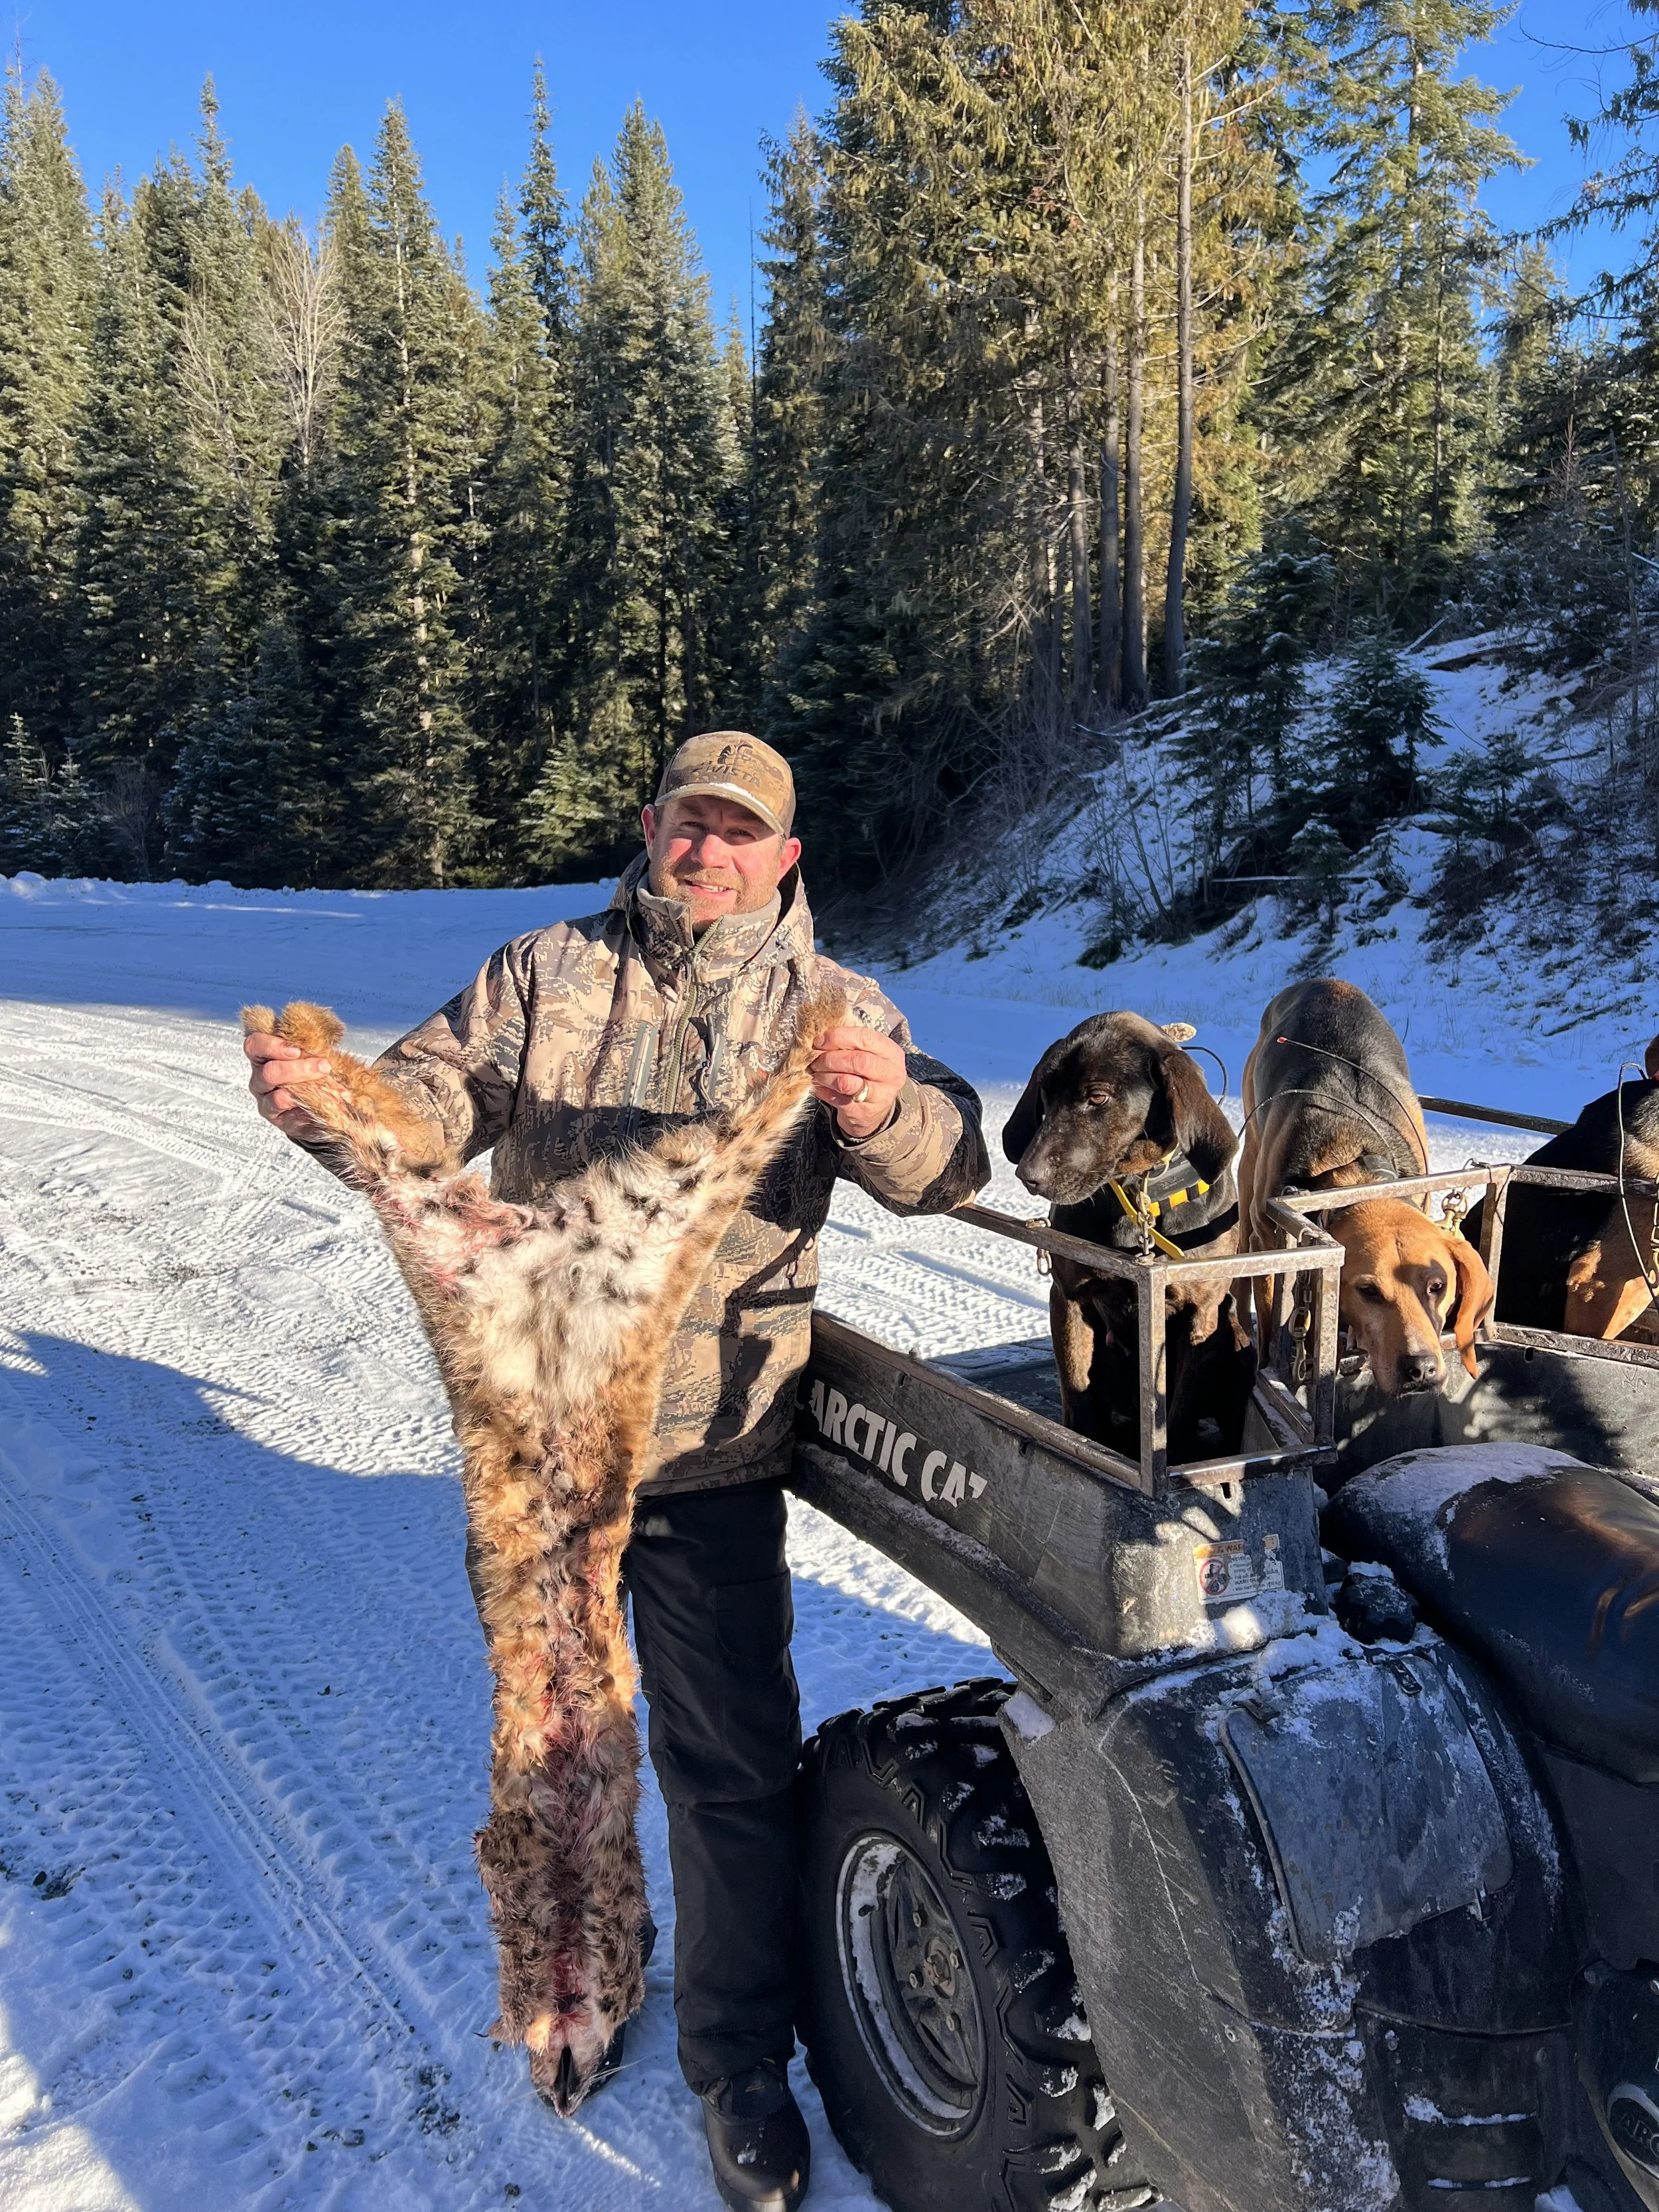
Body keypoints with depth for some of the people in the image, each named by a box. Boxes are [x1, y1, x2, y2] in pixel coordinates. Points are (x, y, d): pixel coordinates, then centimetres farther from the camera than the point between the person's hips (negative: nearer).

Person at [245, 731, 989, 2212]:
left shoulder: (830, 1005, 0)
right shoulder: (544, 976, 4)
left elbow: (946, 1163, -11)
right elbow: (431, 1104, -2)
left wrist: (885, 1114, -35)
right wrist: (326, 1102, -25)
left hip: (712, 1451, -2)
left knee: (733, 1764, 6)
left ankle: (741, 2062, 30)